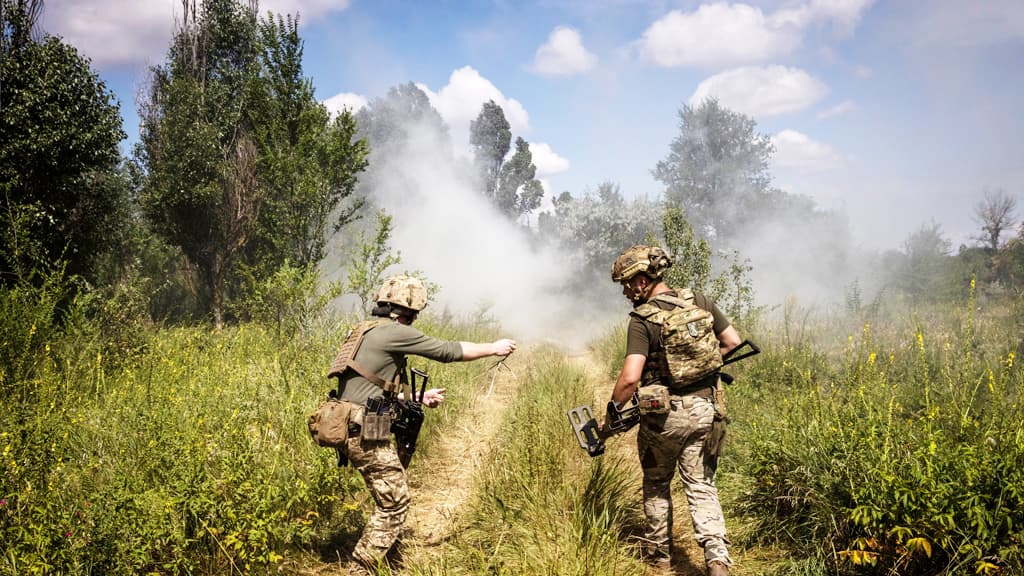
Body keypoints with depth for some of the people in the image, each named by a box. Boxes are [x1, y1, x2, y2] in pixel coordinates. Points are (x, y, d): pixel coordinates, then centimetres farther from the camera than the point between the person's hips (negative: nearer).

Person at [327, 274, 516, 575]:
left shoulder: (367, 330, 16)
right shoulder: (394, 332, -13)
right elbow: (448, 351, -6)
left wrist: (419, 398, 24)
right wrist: (494, 348, 6)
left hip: (349, 428, 10)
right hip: (364, 432, -10)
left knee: (390, 498, 24)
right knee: (395, 504, 1)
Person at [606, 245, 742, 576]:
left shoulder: (643, 320, -15)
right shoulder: (699, 302, 2)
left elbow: (630, 378, -23)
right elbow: (733, 342, 8)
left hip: (664, 414, -4)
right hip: (705, 410, 4)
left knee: (656, 483, 18)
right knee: (701, 486, 12)